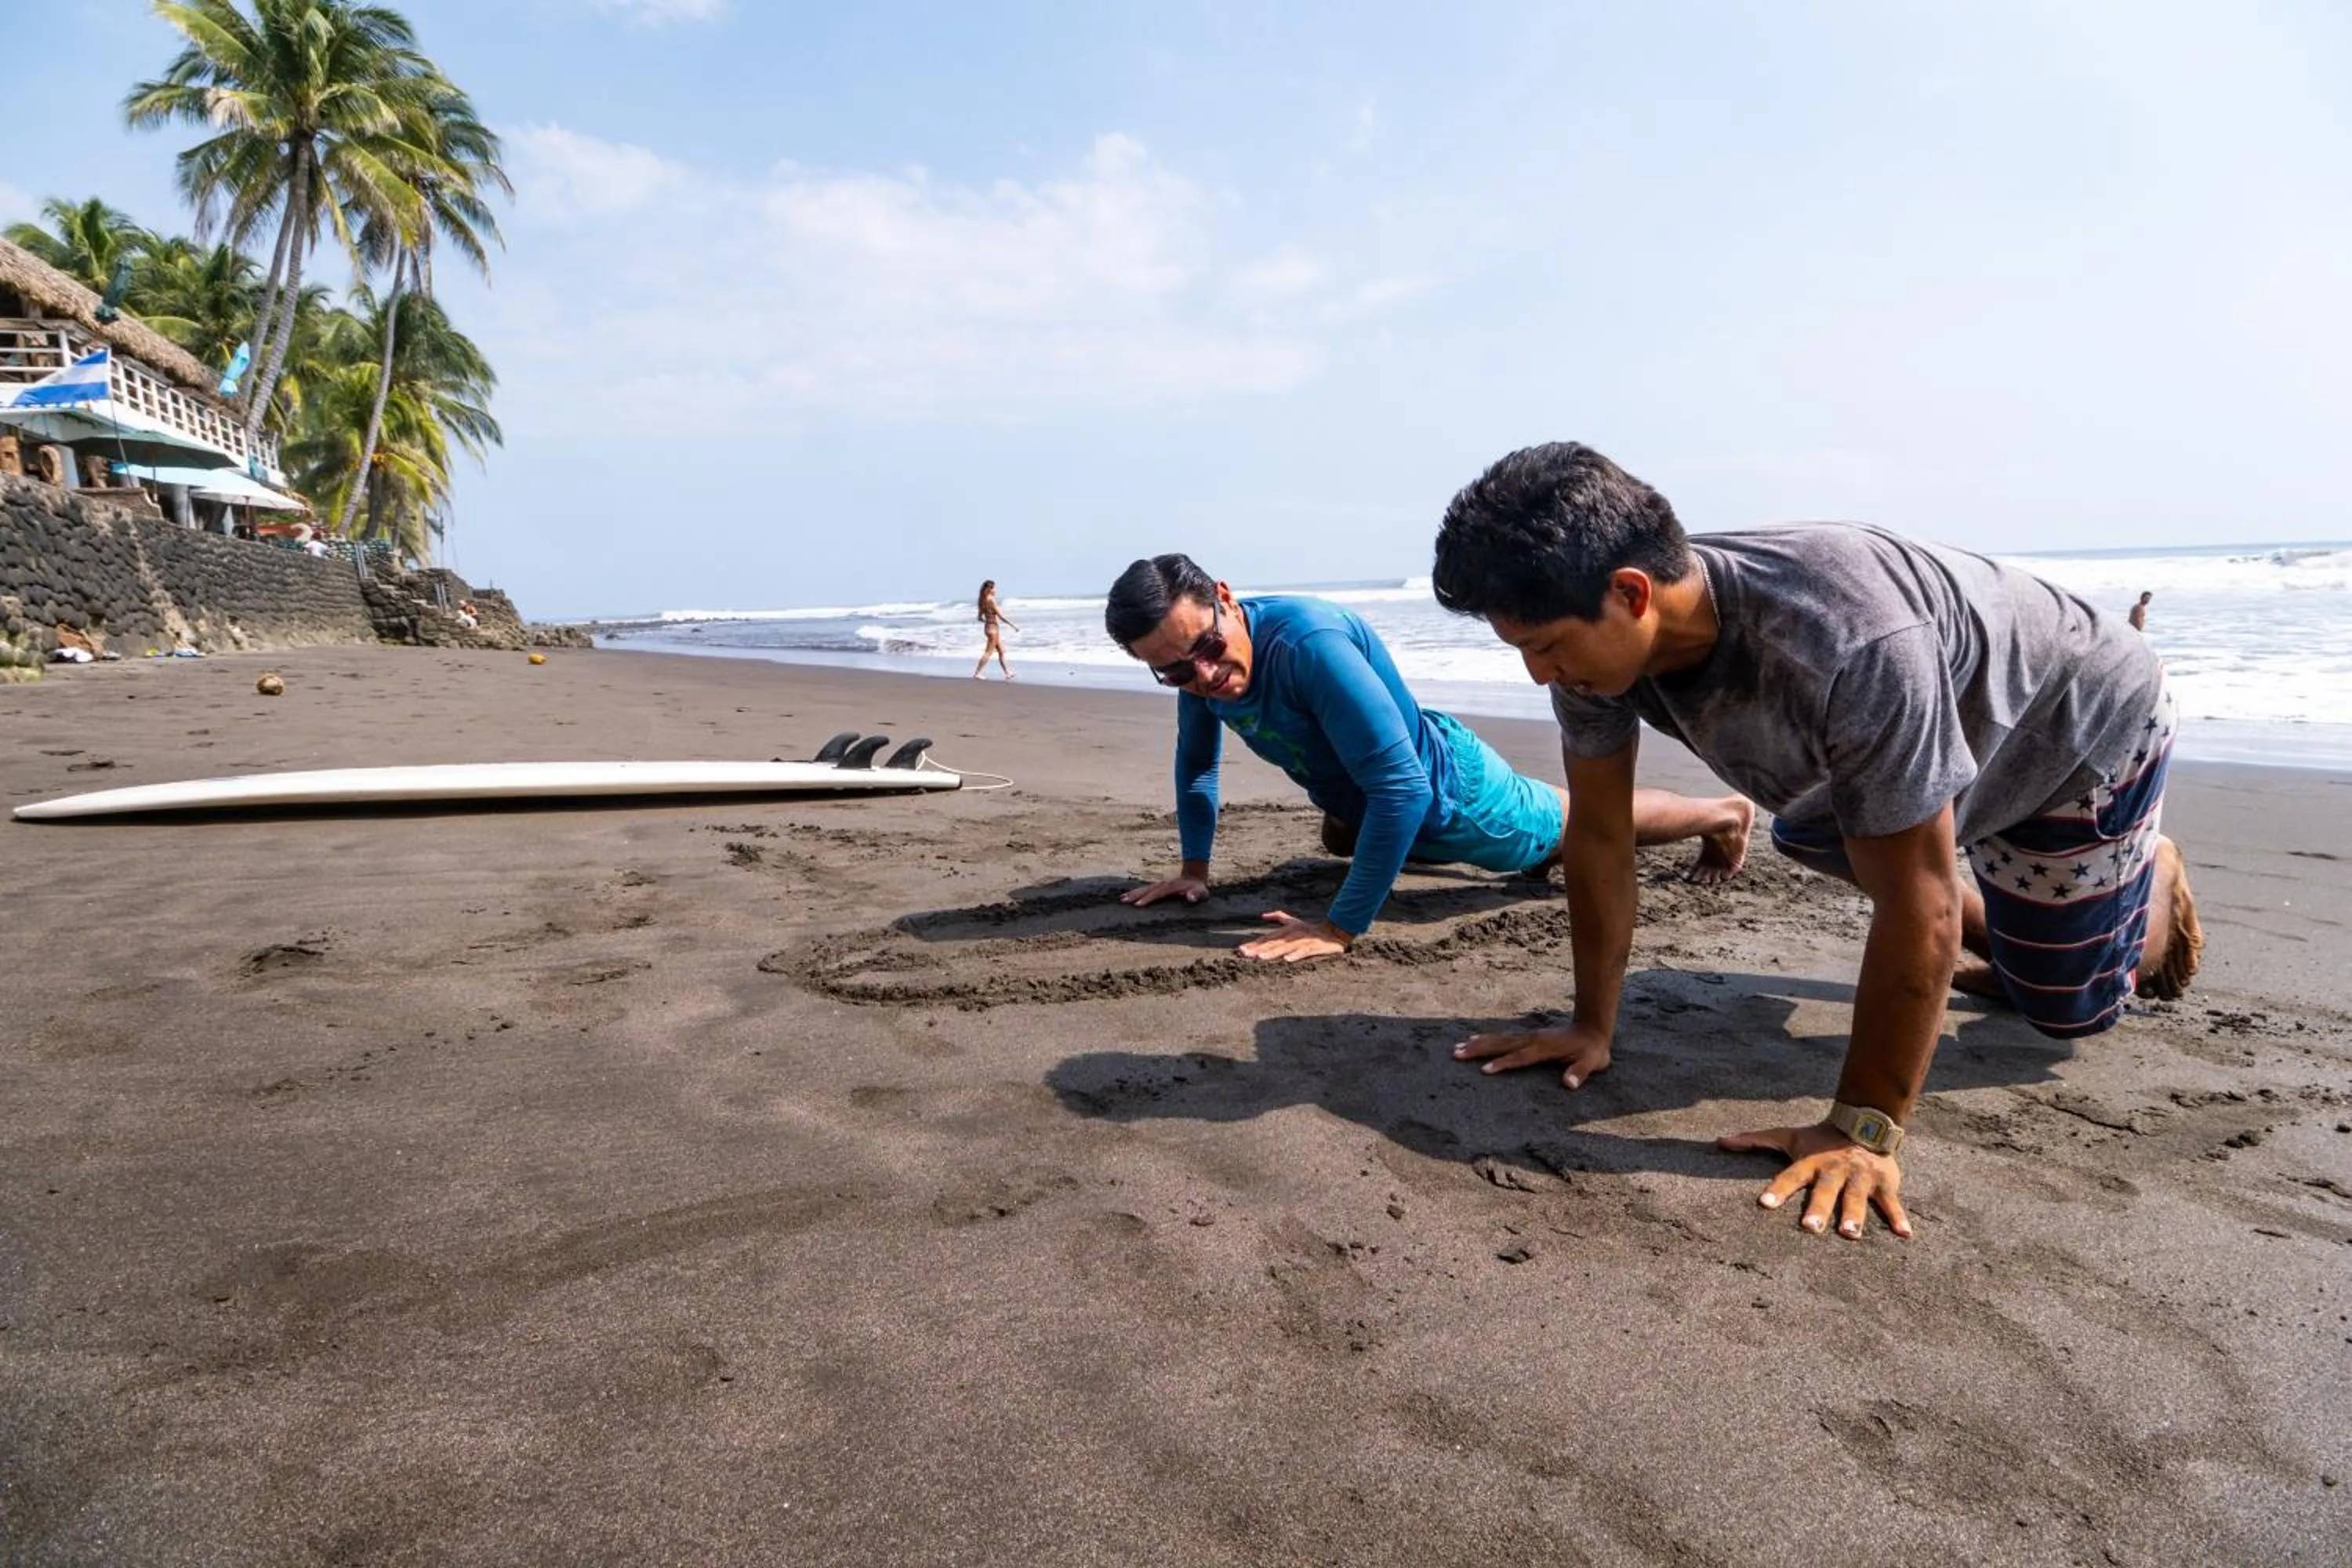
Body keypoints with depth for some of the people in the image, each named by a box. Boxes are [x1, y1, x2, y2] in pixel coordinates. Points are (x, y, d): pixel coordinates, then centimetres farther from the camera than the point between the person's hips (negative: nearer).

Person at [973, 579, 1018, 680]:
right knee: (988, 653, -4)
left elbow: (980, 618, 14)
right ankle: (977, 674, -4)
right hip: (993, 628, -9)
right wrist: (1014, 625, -12)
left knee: (1001, 652, 14)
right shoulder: (991, 600, -16)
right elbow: (1001, 616, -18)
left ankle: (1008, 673, 18)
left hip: (988, 627, 9)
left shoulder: (984, 601, 9)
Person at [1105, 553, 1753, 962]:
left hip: (1447, 792, -7)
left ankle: (1723, 813, 50)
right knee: (1338, 842, 40)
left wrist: (1340, 926, -43)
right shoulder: (1195, 662, -19)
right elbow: (1196, 762, 2)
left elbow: (1402, 786, -44)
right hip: (1364, 801, 7)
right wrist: (1195, 869, 2)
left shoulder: (1308, 642, -44)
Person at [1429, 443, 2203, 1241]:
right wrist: (1592, 1027, -13)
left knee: (2067, 1008, 4)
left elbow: (1918, 897, -41)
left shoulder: (1847, 642, -48)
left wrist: (1863, 1131, -37)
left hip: (2083, 720, -6)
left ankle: (2152, 872, 36)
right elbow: (1599, 832, -17)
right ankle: (2007, 944, 40)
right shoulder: (1598, 634, -27)